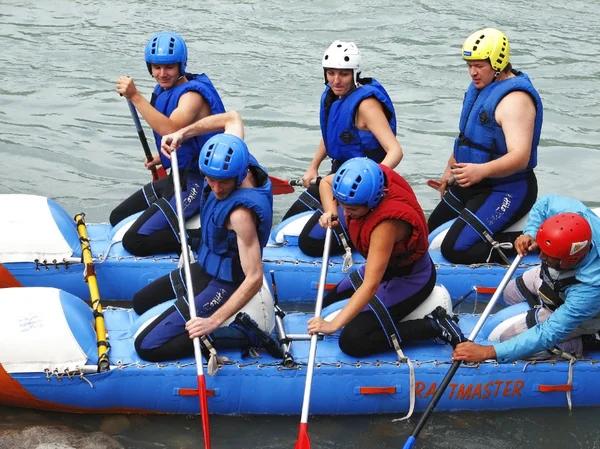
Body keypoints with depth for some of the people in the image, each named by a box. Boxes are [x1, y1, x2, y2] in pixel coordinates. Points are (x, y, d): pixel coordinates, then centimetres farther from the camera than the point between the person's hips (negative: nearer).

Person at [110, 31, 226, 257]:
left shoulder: (192, 95, -20)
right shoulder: (164, 90, 8)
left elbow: (171, 130, -39)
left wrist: (135, 97, -39)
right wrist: (163, 157, 12)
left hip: (193, 182, -10)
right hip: (176, 176, 10)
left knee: (134, 241, -18)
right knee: (117, 218, 19)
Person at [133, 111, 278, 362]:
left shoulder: (241, 212, -36)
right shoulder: (234, 159, -15)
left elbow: (254, 278, -34)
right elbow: (232, 119, 6)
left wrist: (214, 321, -34)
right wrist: (182, 133, -2)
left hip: (222, 285, -9)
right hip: (207, 267, 9)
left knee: (147, 346, -13)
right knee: (140, 303, 28)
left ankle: (241, 334, -10)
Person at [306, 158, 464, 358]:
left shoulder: (386, 223, -39)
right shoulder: (368, 178, -20)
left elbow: (371, 285, -42)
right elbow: (326, 182, 2)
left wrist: (334, 324, -43)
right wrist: (330, 211, -17)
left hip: (410, 278, -8)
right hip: (385, 265, 8)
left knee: (352, 342, -15)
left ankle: (433, 326, -8)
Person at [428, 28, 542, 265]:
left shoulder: (514, 98, -25)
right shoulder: (480, 87, 5)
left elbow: (520, 157, -36)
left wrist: (482, 170, -51)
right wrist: (450, 169, 24)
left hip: (507, 189, -10)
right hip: (475, 183, 10)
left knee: (455, 249, -19)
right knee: (432, 231, 22)